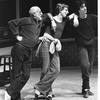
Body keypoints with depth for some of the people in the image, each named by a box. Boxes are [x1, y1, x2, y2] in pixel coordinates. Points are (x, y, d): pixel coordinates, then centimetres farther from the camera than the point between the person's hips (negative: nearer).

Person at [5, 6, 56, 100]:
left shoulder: (40, 22, 16)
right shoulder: (27, 20, -5)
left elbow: (47, 15, 34)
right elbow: (11, 23, -6)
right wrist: (17, 35, -8)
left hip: (29, 52, 7)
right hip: (20, 49, -7)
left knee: (25, 75, 2)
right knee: (16, 74, -3)